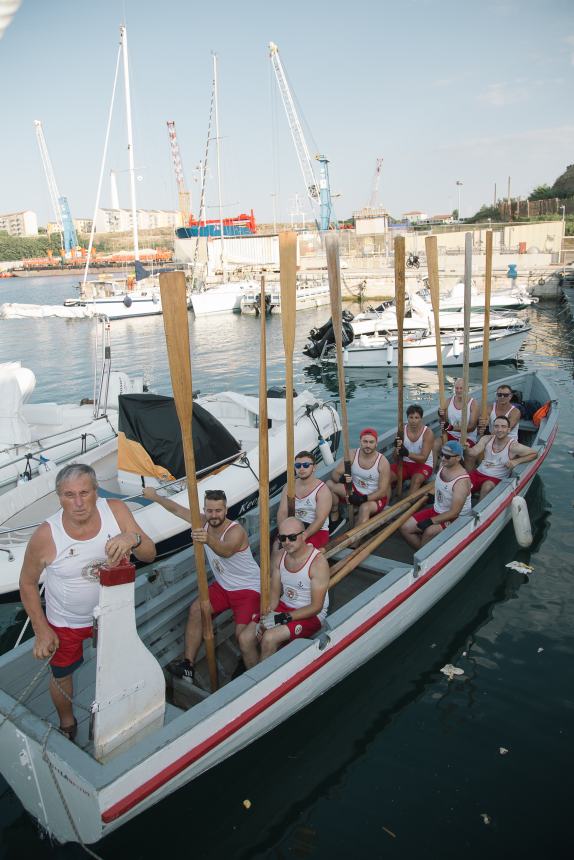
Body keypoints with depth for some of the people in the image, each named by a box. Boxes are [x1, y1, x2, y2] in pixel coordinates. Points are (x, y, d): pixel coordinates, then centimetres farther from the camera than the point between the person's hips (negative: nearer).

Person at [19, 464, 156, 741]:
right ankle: (67, 723, 55)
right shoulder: (45, 536, -28)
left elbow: (149, 555, -22)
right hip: (65, 623, -1)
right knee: (62, 675, 22)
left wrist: (132, 538, -45)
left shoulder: (116, 510, -24)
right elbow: (27, 583, -11)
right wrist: (41, 630, -10)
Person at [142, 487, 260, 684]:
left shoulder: (236, 531, -28)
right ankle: (188, 666, -3)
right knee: (196, 610, -10)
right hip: (222, 586, 7)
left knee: (243, 634, -22)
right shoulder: (203, 522, -6)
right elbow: (176, 509, 4)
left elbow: (226, 551, -51)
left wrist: (208, 539, -70)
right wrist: (155, 496, 7)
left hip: (248, 588, -7)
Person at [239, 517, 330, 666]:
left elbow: (316, 607, -19)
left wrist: (282, 618, -23)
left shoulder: (318, 562, -21)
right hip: (284, 606, 6)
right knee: (245, 639, -10)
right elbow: (275, 592, 4)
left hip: (310, 614, -6)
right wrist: (266, 617, -14)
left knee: (269, 638, -27)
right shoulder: (281, 556, -1)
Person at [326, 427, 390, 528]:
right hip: (355, 491, 4)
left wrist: (364, 499, -31)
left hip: (375, 497, -4)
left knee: (365, 508, -37)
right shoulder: (352, 454, -10)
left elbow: (383, 491, -17)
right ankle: (334, 518, -2)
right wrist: (341, 478, -33)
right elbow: (335, 473, -8)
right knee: (329, 484, -16)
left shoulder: (383, 462, -18)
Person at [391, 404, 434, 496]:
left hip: (423, 464, -3)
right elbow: (396, 458, -6)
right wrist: (398, 451, -32)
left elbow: (423, 459, -19)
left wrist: (407, 453, -37)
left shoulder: (428, 433, -14)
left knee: (416, 480, -35)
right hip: (405, 463, 3)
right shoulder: (402, 430, -6)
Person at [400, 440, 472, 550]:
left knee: (429, 531, -36)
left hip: (456, 518, -8)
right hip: (436, 510, 8)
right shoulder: (442, 465, -3)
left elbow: (454, 513, -27)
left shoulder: (461, 481, -26)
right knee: (405, 527, -7)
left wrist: (430, 521, -28)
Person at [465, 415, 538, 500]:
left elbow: (534, 454, -2)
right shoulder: (486, 439, 1)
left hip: (496, 479, -3)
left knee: (487, 486, -34)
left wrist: (516, 461, -14)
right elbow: (474, 453, -10)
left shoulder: (513, 446, -10)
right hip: (478, 473, 4)